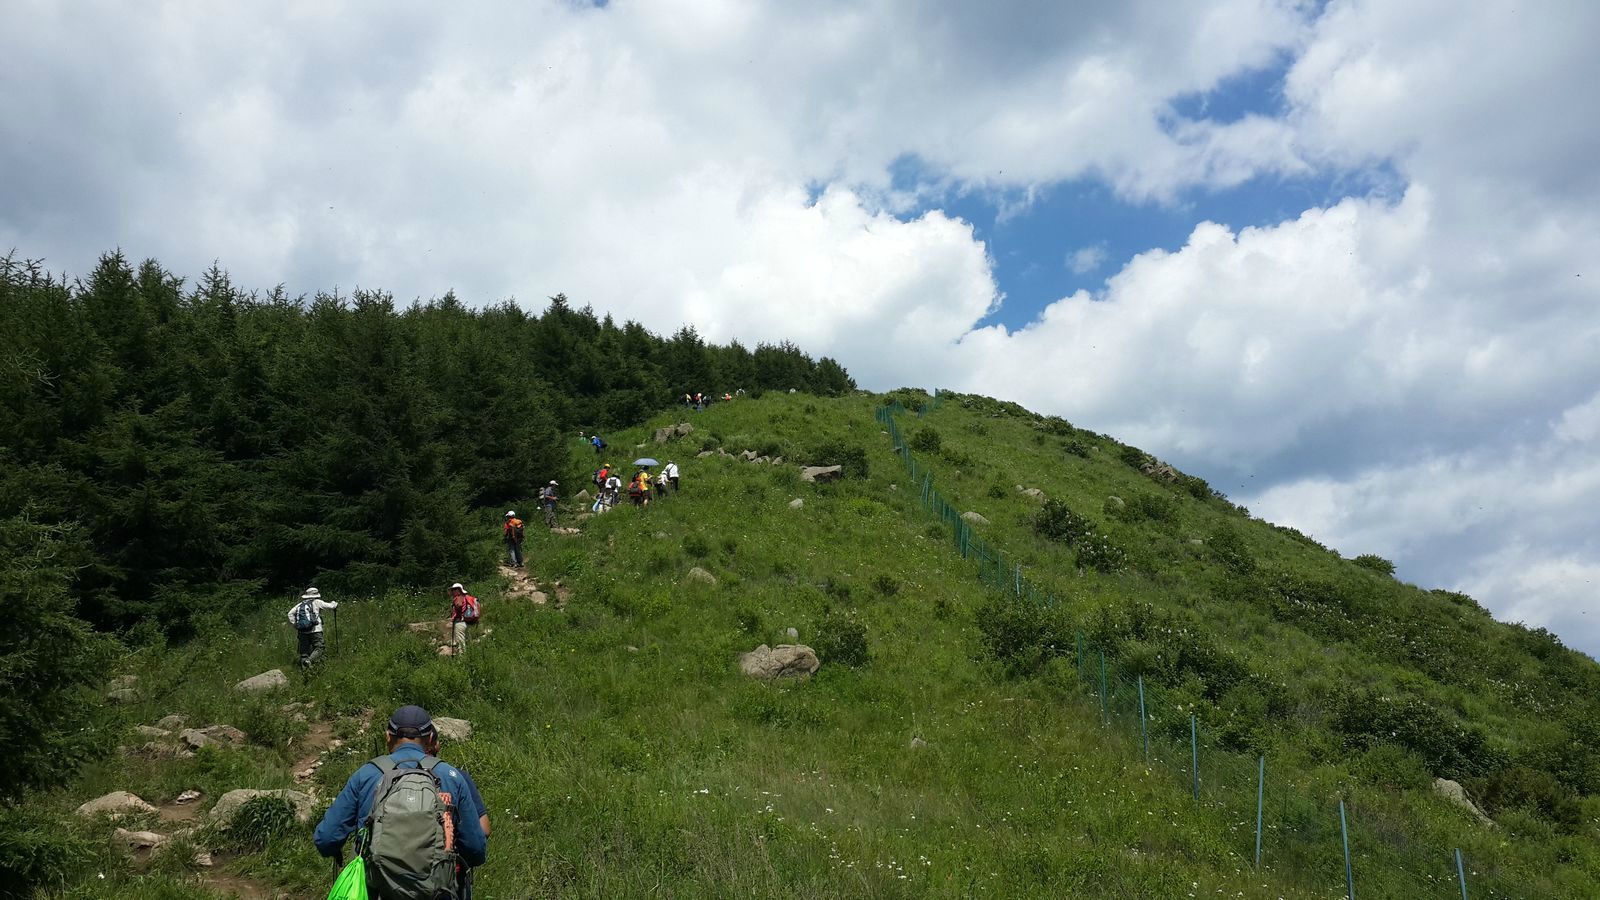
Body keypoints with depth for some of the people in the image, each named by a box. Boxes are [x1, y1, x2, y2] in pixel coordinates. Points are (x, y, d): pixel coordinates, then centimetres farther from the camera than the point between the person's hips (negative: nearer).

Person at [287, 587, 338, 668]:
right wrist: (335, 604, 30)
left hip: (302, 631, 5)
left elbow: (290, 613, 9)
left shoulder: (300, 604, 15)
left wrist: (294, 625, 12)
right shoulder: (316, 602, 3)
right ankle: (309, 660, -28)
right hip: (315, 630, -5)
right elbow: (330, 606, 8)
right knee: (318, 648, -6)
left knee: (304, 650, 12)